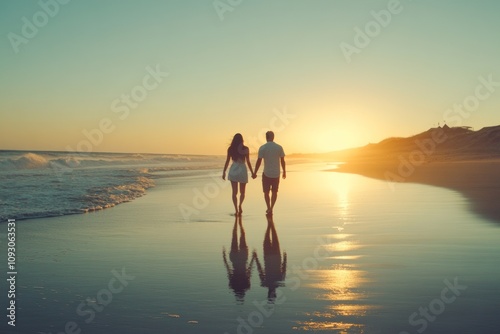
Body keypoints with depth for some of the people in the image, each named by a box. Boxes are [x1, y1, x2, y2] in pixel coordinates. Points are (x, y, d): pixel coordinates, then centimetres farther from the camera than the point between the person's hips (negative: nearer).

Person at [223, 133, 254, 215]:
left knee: (234, 192, 5)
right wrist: (252, 172, 7)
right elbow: (248, 162, -2)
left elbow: (227, 161, 2)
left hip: (233, 171, 1)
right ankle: (240, 205, -9)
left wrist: (224, 172, 10)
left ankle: (236, 210, -1)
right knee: (242, 192, 14)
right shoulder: (245, 149, -5)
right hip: (242, 170, -1)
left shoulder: (230, 149, 0)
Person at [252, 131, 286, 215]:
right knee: (274, 192, 16)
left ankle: (269, 208, 13)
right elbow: (282, 161, 1)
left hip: (266, 174, -2)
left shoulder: (262, 148, -9)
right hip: (276, 174, 2)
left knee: (266, 192, 15)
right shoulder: (279, 147, -3)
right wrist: (284, 172, 13)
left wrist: (255, 173, 0)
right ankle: (271, 208, 6)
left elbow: (259, 161, -9)